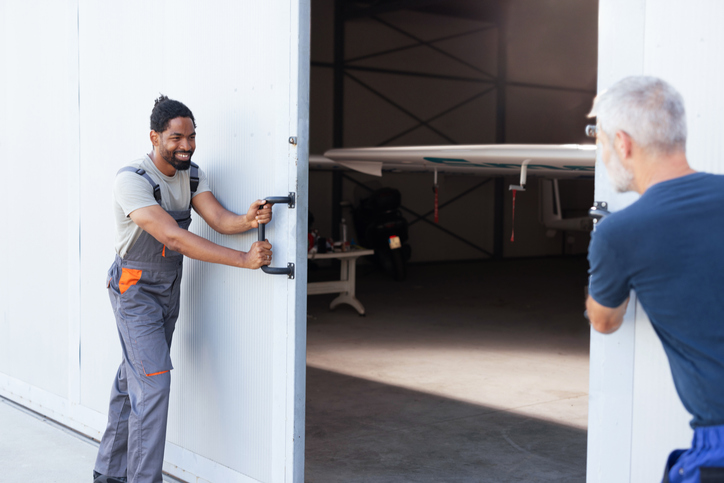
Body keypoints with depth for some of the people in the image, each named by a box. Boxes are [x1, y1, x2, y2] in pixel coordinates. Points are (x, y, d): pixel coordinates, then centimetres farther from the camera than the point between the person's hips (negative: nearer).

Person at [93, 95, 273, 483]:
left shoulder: (191, 175, 2)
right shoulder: (132, 180, -22)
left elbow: (218, 219, -11)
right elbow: (172, 236, -32)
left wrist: (248, 220, -36)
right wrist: (244, 259, -36)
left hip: (169, 290, 7)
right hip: (136, 290, -7)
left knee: (132, 381, 14)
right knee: (152, 383, -14)